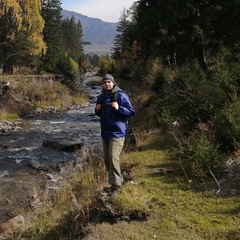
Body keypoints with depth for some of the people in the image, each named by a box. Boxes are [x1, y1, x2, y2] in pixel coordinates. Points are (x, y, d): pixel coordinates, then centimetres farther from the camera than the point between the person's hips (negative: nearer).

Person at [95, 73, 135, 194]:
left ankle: (116, 184, -8)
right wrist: (97, 110, 1)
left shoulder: (120, 95, -9)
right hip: (105, 132, 7)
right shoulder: (101, 97, 11)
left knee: (113, 158, -17)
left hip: (117, 132, -7)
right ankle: (117, 180, 28)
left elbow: (131, 112, -10)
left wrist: (118, 108, -25)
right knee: (106, 159, 11)